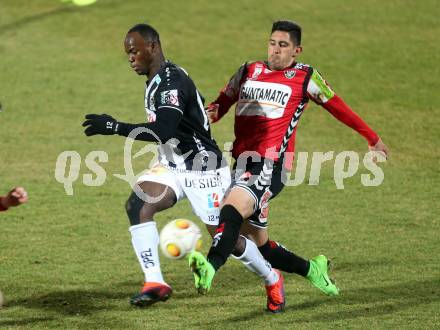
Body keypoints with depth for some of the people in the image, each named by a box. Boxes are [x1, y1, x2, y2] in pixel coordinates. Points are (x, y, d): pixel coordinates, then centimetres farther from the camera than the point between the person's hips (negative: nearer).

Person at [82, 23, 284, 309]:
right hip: (172, 166, 9)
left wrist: (115, 128, -35)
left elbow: (162, 132, -35)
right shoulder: (156, 81, 7)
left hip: (204, 170, -9)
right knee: (137, 204, -18)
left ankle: (272, 280, 28)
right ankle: (155, 283, -23)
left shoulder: (171, 81, -24)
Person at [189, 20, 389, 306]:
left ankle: (210, 267, -52)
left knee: (232, 210, -33)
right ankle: (312, 269, 32)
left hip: (272, 164, -6)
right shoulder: (248, 71, 16)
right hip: (243, 162, 6)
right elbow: (223, 101, 26)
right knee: (260, 244, 10)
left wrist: (372, 138, 26)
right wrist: (210, 113, 0)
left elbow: (336, 106, 16)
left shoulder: (304, 77, 5)